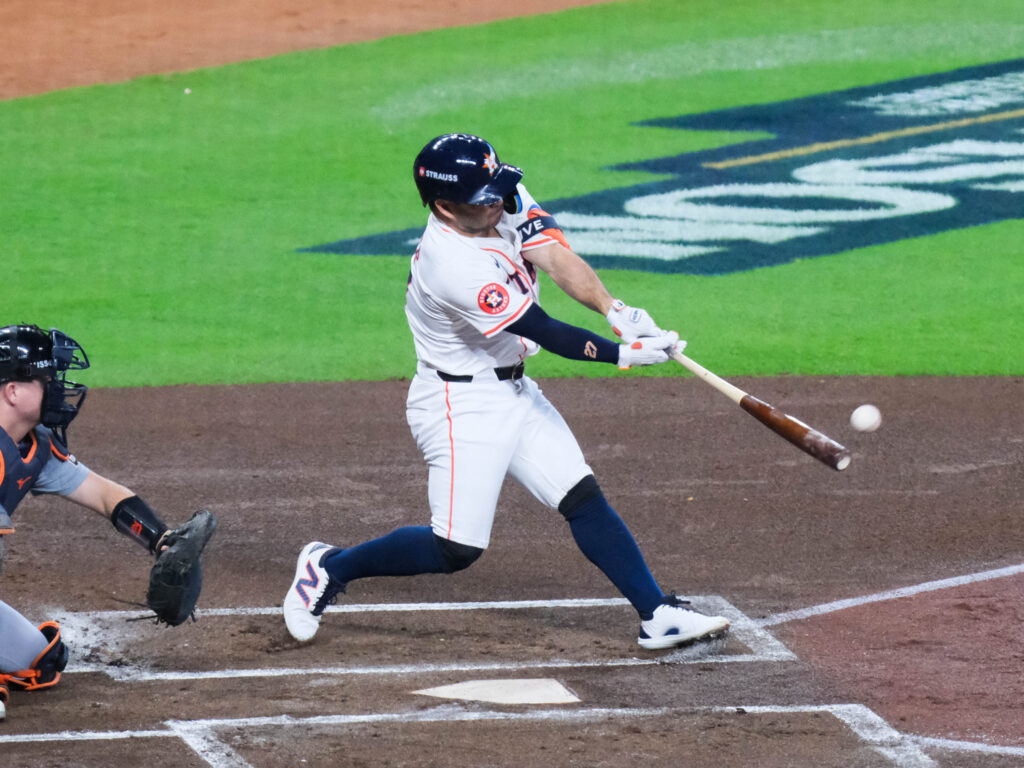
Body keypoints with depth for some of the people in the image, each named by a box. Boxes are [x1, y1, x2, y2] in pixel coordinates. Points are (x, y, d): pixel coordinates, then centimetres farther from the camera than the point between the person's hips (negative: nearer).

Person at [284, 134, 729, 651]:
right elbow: (543, 331, -27)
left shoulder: (505, 203, -6)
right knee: (456, 548, -8)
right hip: (461, 407, -9)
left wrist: (616, 310, -31)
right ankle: (329, 567, 10)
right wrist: (622, 354, -26)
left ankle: (658, 614, 3)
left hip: (514, 393, 9)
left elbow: (556, 258, -15)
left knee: (584, 498, 3)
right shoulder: (454, 265, -30)